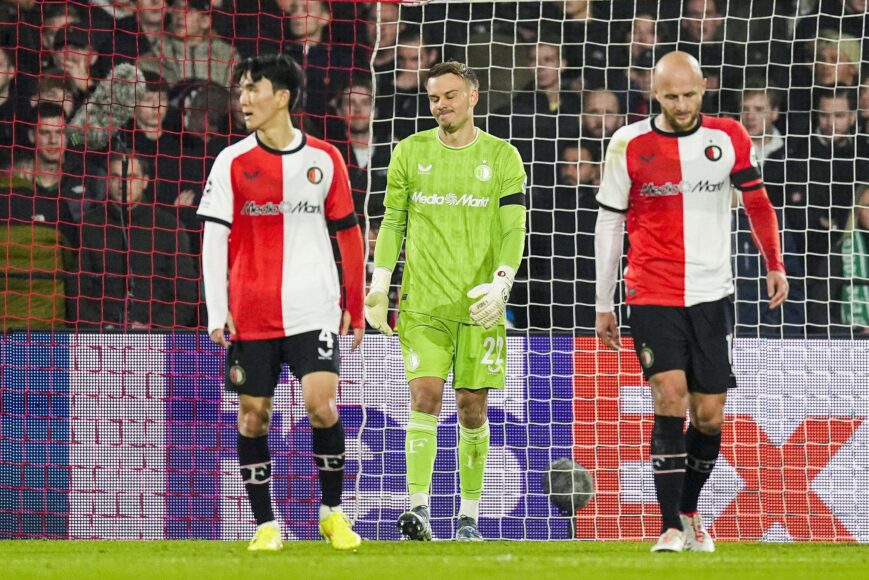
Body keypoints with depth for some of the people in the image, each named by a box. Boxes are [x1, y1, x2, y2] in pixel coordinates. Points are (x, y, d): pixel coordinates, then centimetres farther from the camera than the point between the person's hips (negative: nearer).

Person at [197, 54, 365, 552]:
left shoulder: (325, 159, 4)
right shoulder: (232, 162, 2)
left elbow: (349, 234, 11)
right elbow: (214, 239, -1)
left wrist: (355, 305, 8)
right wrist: (217, 312, -9)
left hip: (313, 310, -1)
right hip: (251, 315, 1)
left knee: (321, 403, -14)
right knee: (254, 414, 1)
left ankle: (333, 512, 3)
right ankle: (266, 525, 11)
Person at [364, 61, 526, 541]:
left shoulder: (501, 157, 4)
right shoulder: (410, 152, 7)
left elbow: (513, 229, 1)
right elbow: (392, 223, 10)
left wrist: (500, 285, -13)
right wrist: (378, 287, 1)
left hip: (480, 304, 0)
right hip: (422, 302, 0)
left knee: (472, 407, 4)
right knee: (425, 395, -14)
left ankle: (470, 515, 12)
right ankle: (417, 507, -21)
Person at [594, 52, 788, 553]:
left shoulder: (729, 137, 0)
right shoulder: (629, 145, -4)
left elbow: (756, 200, 14)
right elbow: (609, 223, 3)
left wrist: (774, 263, 14)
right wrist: (603, 304, 5)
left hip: (713, 295, 2)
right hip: (653, 297, -2)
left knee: (709, 415, 3)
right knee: (670, 398, -18)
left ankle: (690, 510, 26)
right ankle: (671, 527, -16)